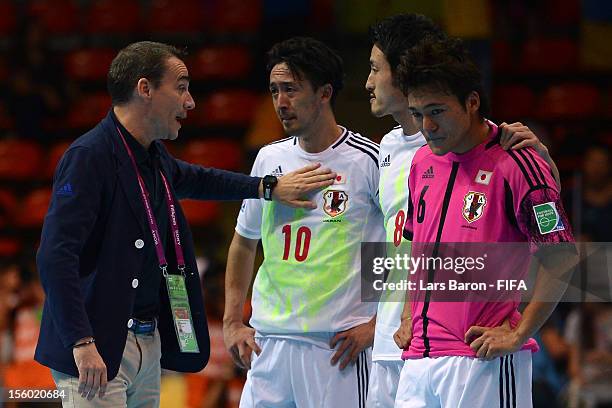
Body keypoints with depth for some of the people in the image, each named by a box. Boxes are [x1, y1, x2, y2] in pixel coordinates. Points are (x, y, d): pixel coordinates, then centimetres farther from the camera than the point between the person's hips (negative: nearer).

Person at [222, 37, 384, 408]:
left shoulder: (368, 160, -6)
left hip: (337, 346, -5)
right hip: (267, 342, 5)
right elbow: (244, 243, 23)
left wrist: (378, 324, -9)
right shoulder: (270, 159, 11)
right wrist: (232, 322, 14)